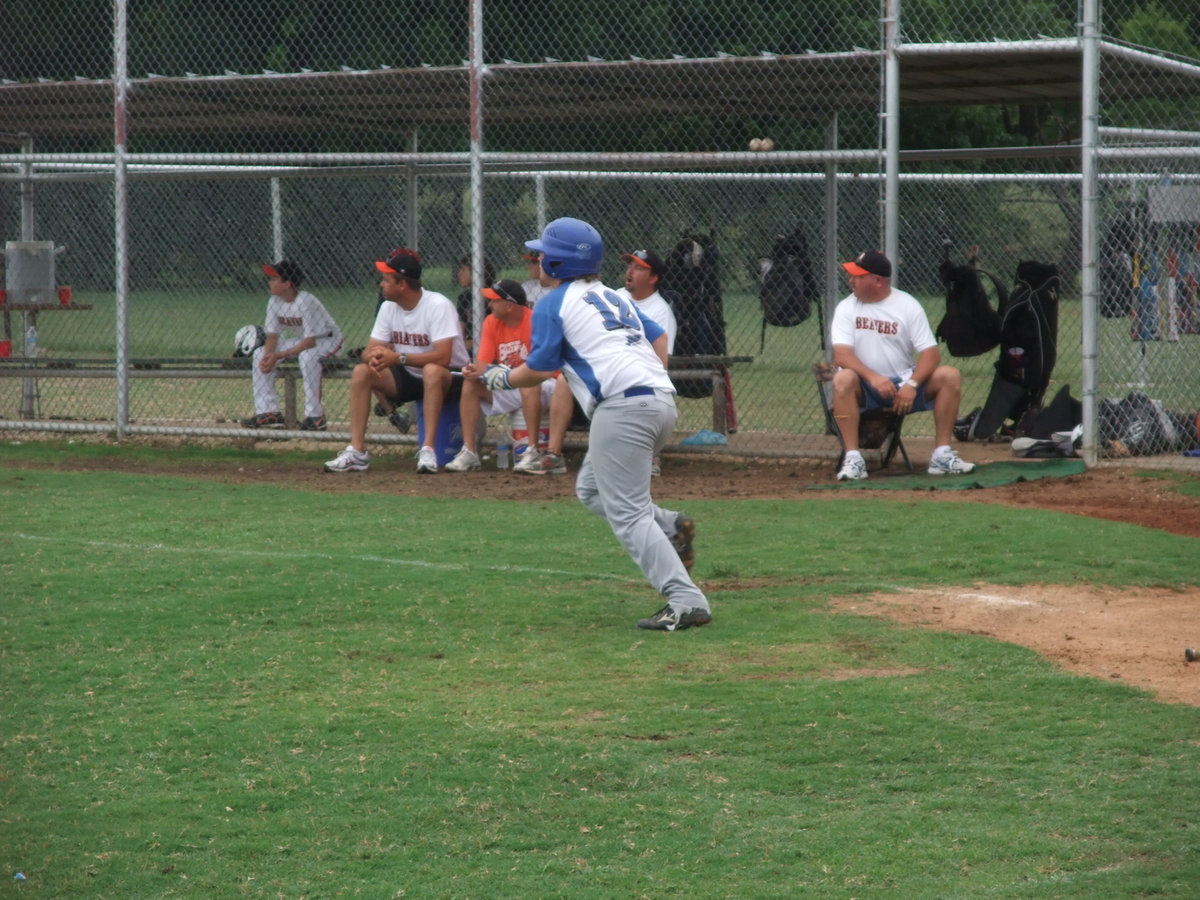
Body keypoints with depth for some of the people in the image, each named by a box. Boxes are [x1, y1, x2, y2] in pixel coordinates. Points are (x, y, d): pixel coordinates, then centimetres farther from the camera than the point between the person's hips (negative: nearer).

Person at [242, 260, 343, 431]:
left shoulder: (305, 302, -29)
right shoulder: (274, 301, -6)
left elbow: (310, 342, -30)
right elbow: (272, 335, -3)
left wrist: (278, 356, -34)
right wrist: (267, 358, -24)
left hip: (327, 339, -8)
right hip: (300, 340, 8)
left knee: (307, 355, -40)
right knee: (260, 354, -5)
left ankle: (315, 416, -31)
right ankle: (268, 411, -4)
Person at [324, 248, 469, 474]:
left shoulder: (438, 305, -21)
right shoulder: (389, 307, 1)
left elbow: (442, 356, -31)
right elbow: (370, 350, -1)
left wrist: (398, 358, -35)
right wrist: (373, 356, -27)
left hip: (450, 377, -7)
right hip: (408, 378, 7)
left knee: (431, 371, -39)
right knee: (361, 371, -11)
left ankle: (428, 450, -40)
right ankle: (357, 451, -16)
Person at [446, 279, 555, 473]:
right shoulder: (491, 323, 0)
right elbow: (483, 362, -4)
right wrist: (475, 370, -29)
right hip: (506, 388, 6)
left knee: (529, 385, -38)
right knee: (470, 385, -12)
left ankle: (533, 452, -33)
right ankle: (469, 452, -14)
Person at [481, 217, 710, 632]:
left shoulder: (552, 305, 2)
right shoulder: (613, 297, 25)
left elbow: (540, 368, 1)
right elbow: (658, 337, 26)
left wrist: (502, 378, 19)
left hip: (622, 406, -9)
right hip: (662, 400, 9)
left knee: (627, 513, -9)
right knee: (591, 489, 22)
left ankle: (686, 601, -20)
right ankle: (670, 526, 2)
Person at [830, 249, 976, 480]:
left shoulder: (908, 305, 0)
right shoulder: (846, 308, -1)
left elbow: (931, 353, -7)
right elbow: (841, 355, -15)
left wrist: (912, 385, -24)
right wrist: (873, 377, -32)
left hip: (904, 383, 2)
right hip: (865, 388, -1)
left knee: (950, 376, -20)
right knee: (843, 380, -34)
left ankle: (942, 455, -17)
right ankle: (853, 459, -34)